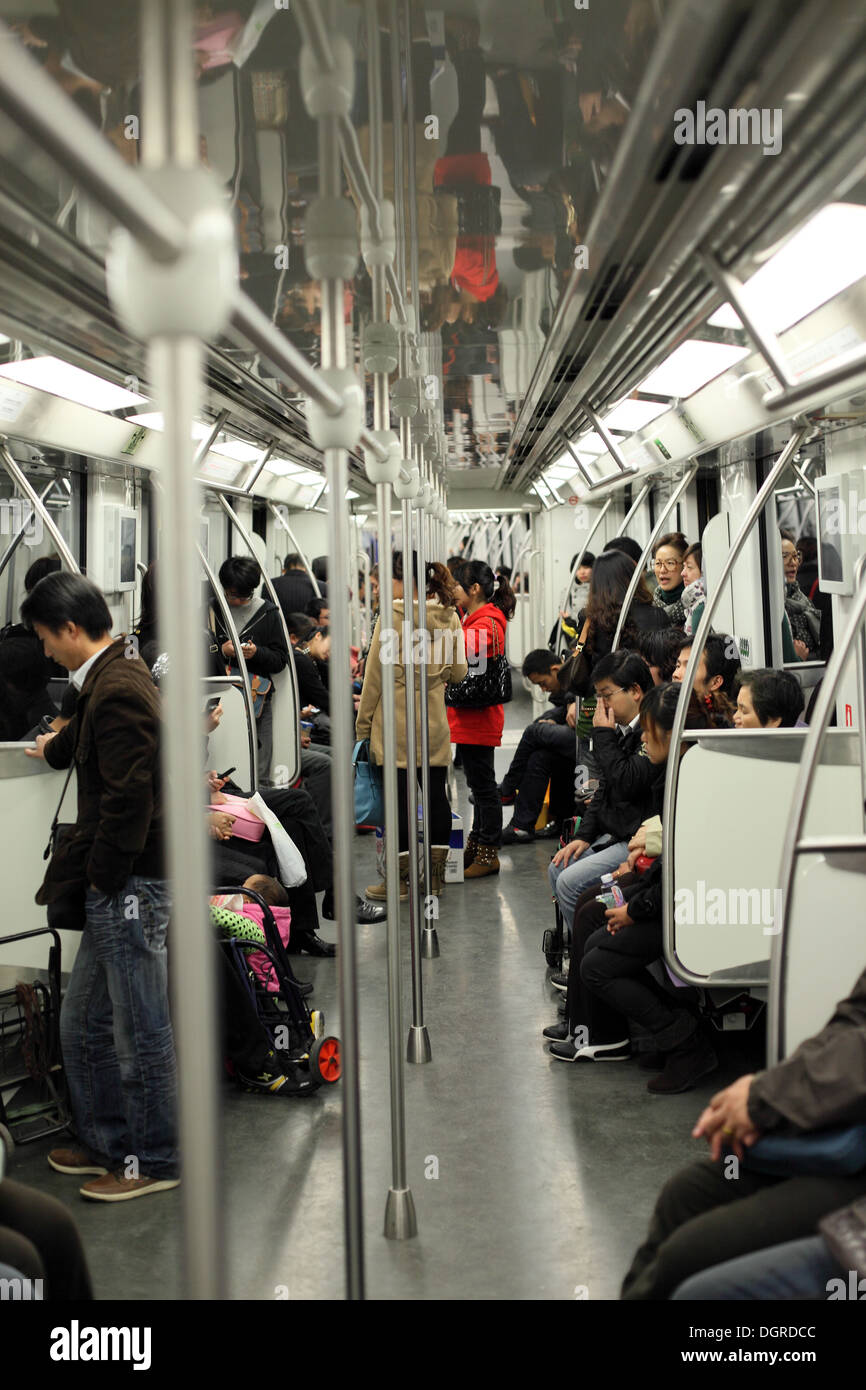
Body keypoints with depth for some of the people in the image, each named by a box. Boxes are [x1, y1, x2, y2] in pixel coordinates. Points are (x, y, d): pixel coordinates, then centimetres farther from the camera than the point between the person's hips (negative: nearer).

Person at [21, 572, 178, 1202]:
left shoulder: (119, 690, -19)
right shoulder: (117, 678, 14)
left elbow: (129, 796, -24)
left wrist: (103, 875, -14)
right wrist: (56, 748, 57)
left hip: (130, 888, -10)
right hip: (116, 888, 10)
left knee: (141, 1031, 2)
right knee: (83, 1024, 18)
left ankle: (155, 1161, 15)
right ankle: (107, 1141, 31)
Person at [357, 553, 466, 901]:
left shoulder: (391, 618, -11)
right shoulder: (449, 617, 4)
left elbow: (375, 676, -8)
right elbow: (458, 672, 7)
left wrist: (362, 725, 0)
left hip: (397, 725, -5)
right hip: (434, 723, 5)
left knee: (399, 796, 1)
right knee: (436, 793, 9)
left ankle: (400, 880, 7)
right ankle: (435, 875, 16)